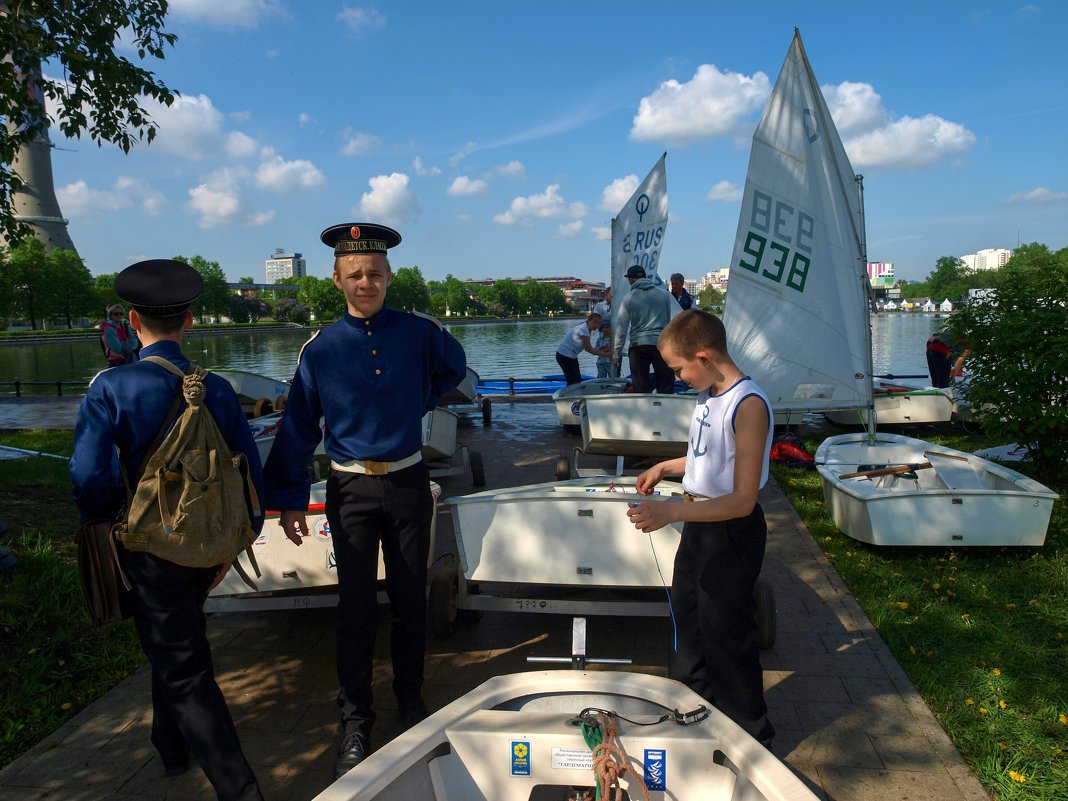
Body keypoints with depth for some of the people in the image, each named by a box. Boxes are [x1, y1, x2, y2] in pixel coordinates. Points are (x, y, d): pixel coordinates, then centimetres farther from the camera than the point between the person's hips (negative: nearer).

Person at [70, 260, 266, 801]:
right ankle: (172, 747, 49)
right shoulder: (218, 390, -5)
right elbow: (251, 472, -3)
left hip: (149, 548, -5)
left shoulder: (110, 388, -16)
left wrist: (105, 521, -1)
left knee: (183, 671, 5)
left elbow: (90, 478, -23)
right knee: (173, 644, 28)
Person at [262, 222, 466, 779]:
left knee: (410, 597, 12)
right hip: (350, 490, -1)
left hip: (408, 482, 1)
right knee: (356, 604, 4)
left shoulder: (419, 332, -3)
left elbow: (454, 368, 19)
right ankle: (355, 719, 19)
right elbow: (298, 427, -1)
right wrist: (289, 499, -2)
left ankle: (410, 697, 32)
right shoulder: (320, 349, -5)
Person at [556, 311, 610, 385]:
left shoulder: (588, 330, 9)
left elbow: (587, 348, 7)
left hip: (571, 356, 10)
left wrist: (600, 348, -6)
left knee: (577, 381, 12)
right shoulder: (584, 329, -20)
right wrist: (604, 354, -13)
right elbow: (588, 349, -19)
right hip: (565, 356, -10)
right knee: (573, 382, -9)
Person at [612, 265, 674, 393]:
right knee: (666, 387, 6)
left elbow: (621, 329, 0)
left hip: (638, 345, -1)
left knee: (640, 387, 4)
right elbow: (668, 321, 14)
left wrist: (616, 354, 6)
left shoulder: (629, 298, 0)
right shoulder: (663, 293, 7)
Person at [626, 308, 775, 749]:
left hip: (732, 532, -9)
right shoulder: (709, 395, 2)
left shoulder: (748, 405, -26)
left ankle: (749, 732, 30)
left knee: (725, 634, 7)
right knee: (687, 619, 23)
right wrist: (665, 467, 11)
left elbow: (742, 499, -28)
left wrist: (671, 512, -35)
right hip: (699, 523, 9)